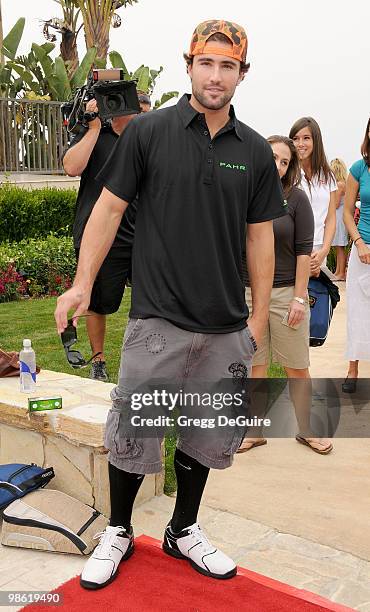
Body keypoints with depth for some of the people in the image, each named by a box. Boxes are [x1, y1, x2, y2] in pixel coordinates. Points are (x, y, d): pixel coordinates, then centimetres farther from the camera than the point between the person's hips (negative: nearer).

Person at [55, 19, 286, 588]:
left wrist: (259, 316, 7)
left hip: (227, 326, 4)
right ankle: (118, 531, 29)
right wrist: (82, 283, -4)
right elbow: (110, 206, 1)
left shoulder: (256, 151, 6)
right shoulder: (148, 131, -2)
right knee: (132, 430, 4)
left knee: (208, 432, 14)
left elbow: (260, 236, 8)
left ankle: (183, 530, 35)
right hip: (158, 318, -3)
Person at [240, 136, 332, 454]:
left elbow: (304, 250, -5)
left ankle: (306, 430, 24)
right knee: (255, 365, 11)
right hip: (246, 293, 2)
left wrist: (299, 297, -9)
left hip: (286, 293, -2)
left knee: (298, 367, 7)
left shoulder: (296, 198, -4)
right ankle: (255, 431, 24)